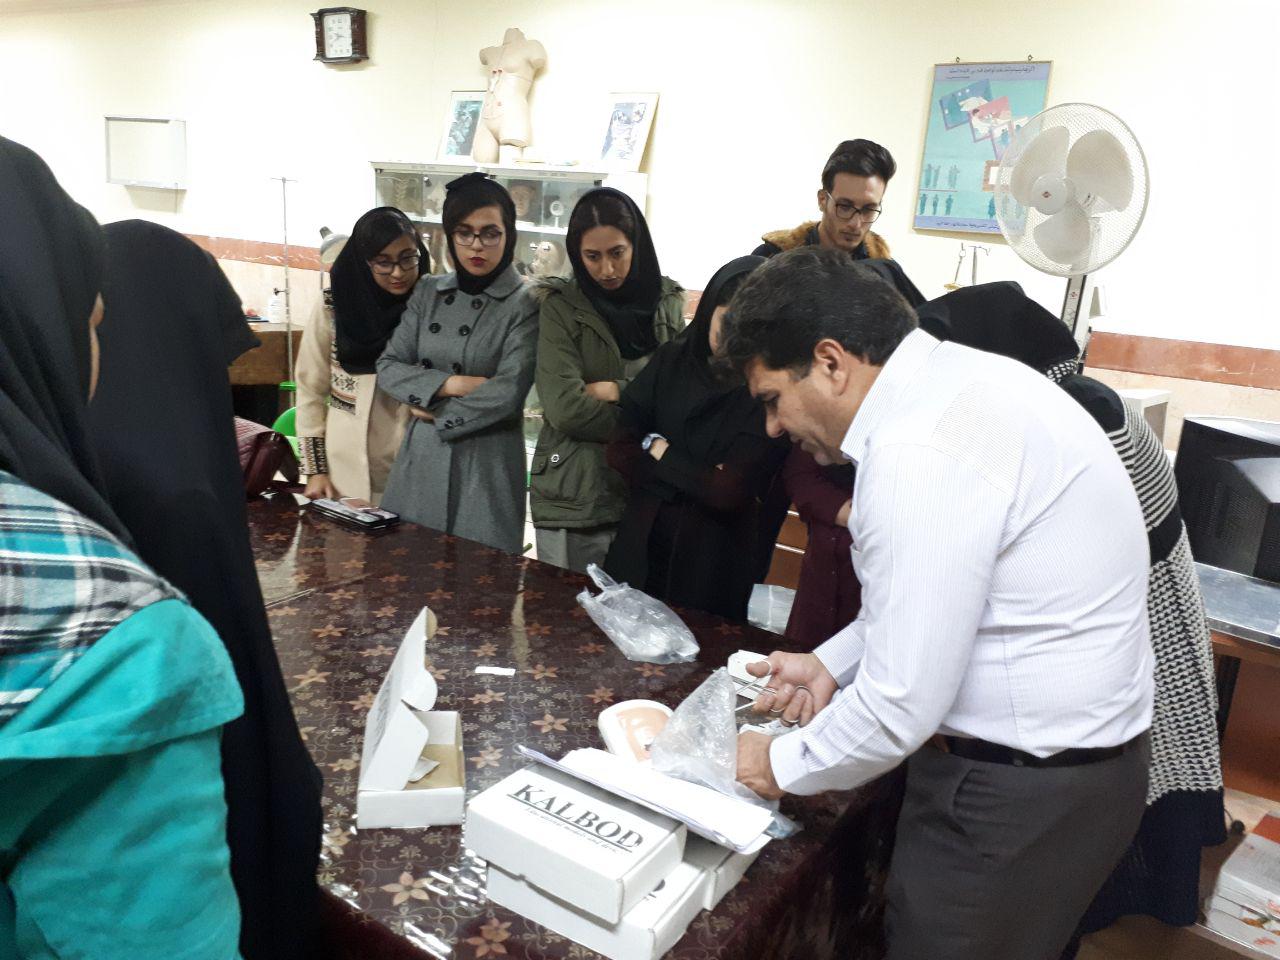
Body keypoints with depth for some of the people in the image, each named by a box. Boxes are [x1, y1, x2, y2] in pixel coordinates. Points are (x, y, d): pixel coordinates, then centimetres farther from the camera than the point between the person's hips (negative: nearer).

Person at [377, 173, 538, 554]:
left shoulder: (526, 305, -6)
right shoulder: (429, 292, 8)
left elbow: (508, 393, -16)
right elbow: (388, 366, 3)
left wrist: (436, 412, -7)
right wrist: (451, 384, -12)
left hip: (486, 466, -4)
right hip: (421, 459, 4)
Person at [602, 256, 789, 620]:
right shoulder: (672, 360, -2)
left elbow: (730, 493, -19)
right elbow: (619, 450, -4)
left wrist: (660, 451, -7)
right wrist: (698, 481, -16)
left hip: (713, 566, -4)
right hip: (641, 549, 4)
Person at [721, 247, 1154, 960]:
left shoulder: (920, 458, -28)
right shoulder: (960, 379, 3)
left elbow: (900, 708, -25)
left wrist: (783, 767, -8)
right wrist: (832, 663, 8)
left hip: (1021, 795, -9)